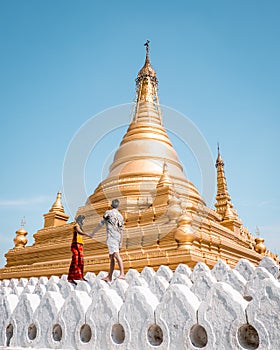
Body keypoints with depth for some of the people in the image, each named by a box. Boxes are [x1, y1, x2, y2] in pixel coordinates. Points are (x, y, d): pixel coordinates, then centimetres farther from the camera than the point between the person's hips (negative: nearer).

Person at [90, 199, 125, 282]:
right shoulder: (120, 216, 17)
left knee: (116, 255, -17)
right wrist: (121, 242, 19)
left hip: (111, 237, -8)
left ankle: (122, 274, -27)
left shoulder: (108, 212, 0)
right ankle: (109, 277, 12)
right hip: (118, 237, 8)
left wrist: (93, 233, 10)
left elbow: (101, 224, 1)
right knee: (111, 257, 10)